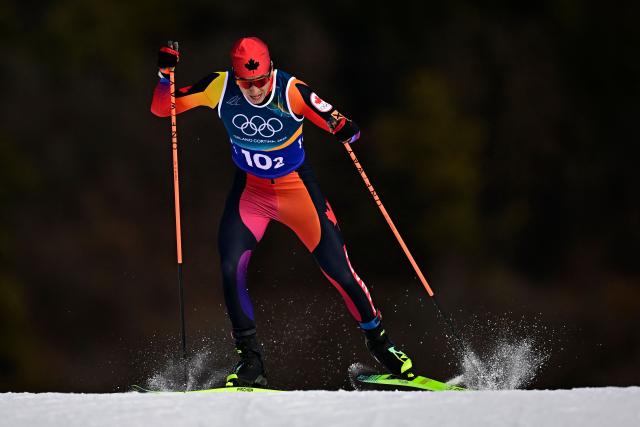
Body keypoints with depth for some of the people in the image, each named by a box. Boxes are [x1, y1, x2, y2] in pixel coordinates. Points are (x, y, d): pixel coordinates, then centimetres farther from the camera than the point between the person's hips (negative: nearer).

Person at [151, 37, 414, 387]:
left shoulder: (292, 92, -24)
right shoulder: (220, 87, -18)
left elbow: (338, 125, -19)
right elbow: (161, 108, -10)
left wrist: (346, 130, -42)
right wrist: (165, 75, -28)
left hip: (297, 188, -2)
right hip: (249, 191, 2)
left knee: (339, 272, -2)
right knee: (230, 269, -17)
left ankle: (377, 339, 22)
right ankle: (250, 361, -5)